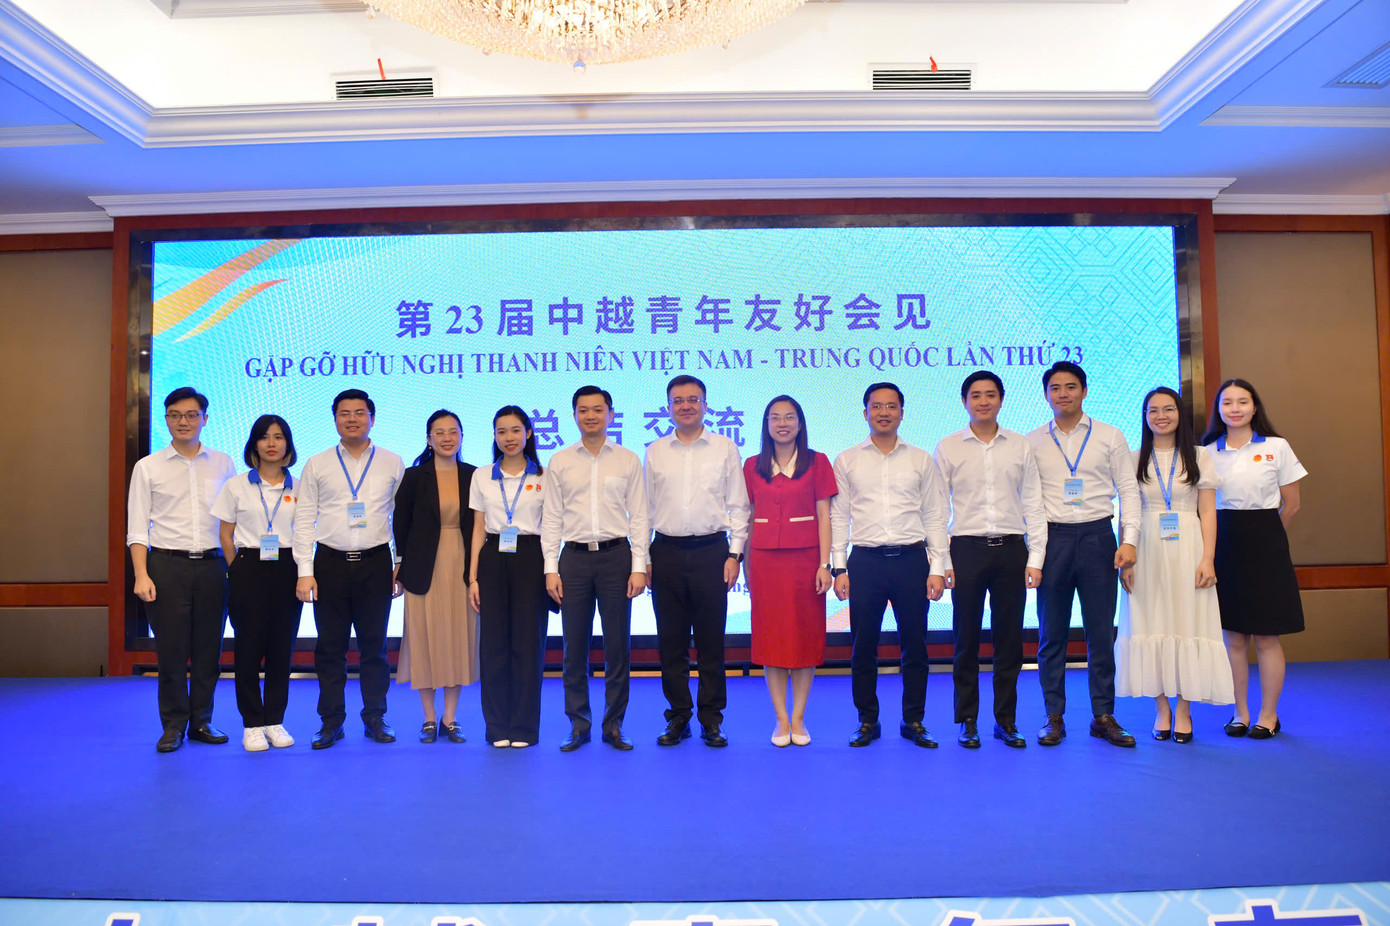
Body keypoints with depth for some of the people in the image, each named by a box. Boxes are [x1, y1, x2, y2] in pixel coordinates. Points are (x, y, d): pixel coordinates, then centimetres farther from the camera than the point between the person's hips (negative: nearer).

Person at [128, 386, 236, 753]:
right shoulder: (148, 467, 6)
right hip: (167, 564, -1)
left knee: (209, 649, 6)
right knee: (171, 649, 1)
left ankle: (201, 720, 19)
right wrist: (141, 575, -8)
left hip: (211, 564, 2)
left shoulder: (223, 464, 10)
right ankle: (173, 725, 14)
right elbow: (137, 528, 3)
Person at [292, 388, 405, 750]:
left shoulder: (392, 464, 6)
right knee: (330, 646, 5)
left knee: (374, 646, 5)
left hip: (376, 562, 0)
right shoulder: (316, 465, 7)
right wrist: (305, 571, -2)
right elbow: (304, 520, 5)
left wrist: (403, 566, 2)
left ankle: (375, 718, 17)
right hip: (330, 563, 1)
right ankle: (331, 721, 16)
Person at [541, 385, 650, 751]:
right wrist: (551, 569, -1)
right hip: (574, 557, 1)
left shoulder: (628, 460, 5)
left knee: (617, 646, 3)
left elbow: (638, 516, 3)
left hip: (616, 556, -1)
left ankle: (614, 725, 15)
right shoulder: (559, 462, 7)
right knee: (574, 647, 5)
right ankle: (578, 725, 18)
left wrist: (639, 567, -4)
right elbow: (551, 518, 6)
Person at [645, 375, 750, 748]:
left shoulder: (725, 449, 6)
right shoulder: (655, 452, 10)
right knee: (671, 641, 6)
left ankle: (711, 718, 14)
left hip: (711, 551, -1)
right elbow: (645, 508, 11)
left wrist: (735, 553, -3)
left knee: (711, 640, 2)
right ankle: (678, 717, 18)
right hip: (667, 553, 2)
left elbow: (739, 506, 5)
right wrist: (644, 559, 5)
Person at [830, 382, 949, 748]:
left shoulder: (921, 460, 9)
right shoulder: (847, 461, 8)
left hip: (912, 558, 0)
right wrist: (839, 568, 0)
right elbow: (839, 517, 7)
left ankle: (914, 721, 18)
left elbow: (935, 517, 8)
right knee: (863, 647, 4)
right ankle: (867, 721, 17)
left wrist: (937, 568, 0)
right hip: (865, 561, 0)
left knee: (915, 646, 5)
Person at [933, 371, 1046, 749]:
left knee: (1009, 639, 5)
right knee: (966, 639, 3)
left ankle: (1005, 720, 18)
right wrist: (942, 561, -4)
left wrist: (1035, 557, 2)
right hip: (967, 548, -1)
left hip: (1011, 548, 2)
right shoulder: (948, 447, 4)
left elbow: (1033, 505, 8)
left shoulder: (1021, 446, 8)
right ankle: (967, 721, 15)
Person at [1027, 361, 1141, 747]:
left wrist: (1129, 539, -5)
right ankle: (1054, 717, 13)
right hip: (1052, 538, 0)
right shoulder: (1032, 442, 8)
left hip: (1097, 537, 0)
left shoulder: (1110, 437, 8)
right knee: (1051, 633, 4)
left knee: (1101, 632, 3)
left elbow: (1128, 490, 6)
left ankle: (1103, 717, 14)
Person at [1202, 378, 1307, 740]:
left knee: (1266, 637, 1)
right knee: (1234, 637, 6)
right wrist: (1221, 542, 1)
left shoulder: (1277, 448, -1)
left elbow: (1291, 504, 5)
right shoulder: (1208, 453, 4)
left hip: (1265, 544, -2)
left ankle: (1268, 715, 14)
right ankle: (1240, 713, 17)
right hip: (1224, 544, 2)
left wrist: (1263, 536, 11)